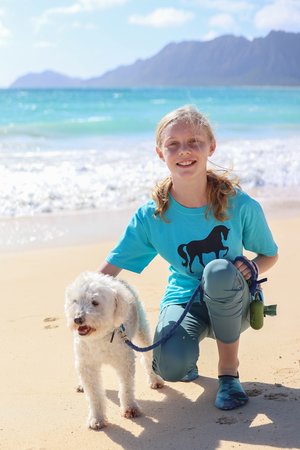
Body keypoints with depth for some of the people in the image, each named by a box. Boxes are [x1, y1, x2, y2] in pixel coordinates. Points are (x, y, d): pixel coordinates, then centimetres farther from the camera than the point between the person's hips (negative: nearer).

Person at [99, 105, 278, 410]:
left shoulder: (239, 205, -16)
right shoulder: (150, 216, -14)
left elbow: (270, 255, -1)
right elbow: (108, 269, -8)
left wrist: (251, 268, -24)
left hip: (229, 304, 0)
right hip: (184, 301, 0)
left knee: (219, 271, -37)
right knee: (171, 366, -32)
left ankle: (229, 370, -12)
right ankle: (188, 362, 12)